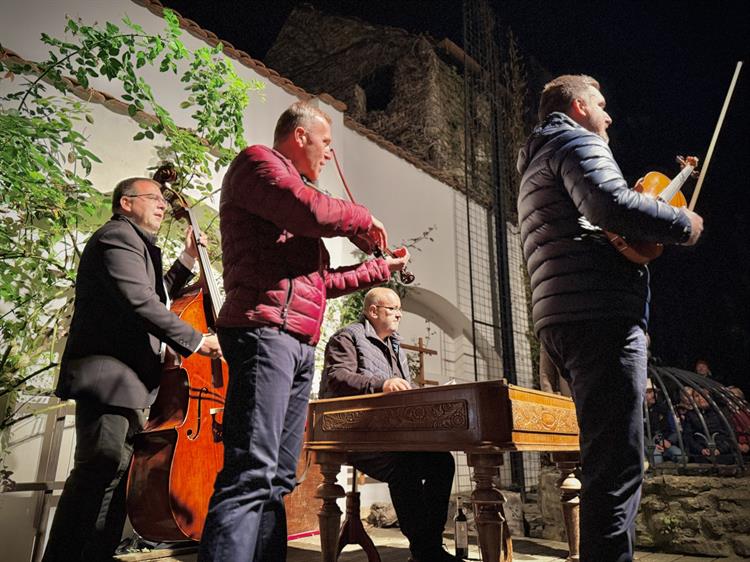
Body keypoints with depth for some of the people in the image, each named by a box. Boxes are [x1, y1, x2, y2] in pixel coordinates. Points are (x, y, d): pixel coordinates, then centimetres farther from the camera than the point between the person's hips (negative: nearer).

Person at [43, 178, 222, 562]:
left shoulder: (135, 243, 25)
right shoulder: (118, 236, -9)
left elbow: (155, 299, 24)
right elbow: (139, 302, -23)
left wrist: (187, 260, 18)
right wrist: (195, 341, -21)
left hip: (123, 379, 11)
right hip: (106, 374, -11)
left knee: (120, 472, 13)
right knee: (99, 470, -14)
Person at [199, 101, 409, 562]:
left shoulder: (293, 187, 30)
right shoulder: (258, 160, 6)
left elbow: (320, 280, 30)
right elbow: (314, 211, -16)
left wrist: (381, 268, 34)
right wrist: (364, 218, 4)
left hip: (300, 343, 10)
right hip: (265, 329, -9)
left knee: (277, 478, 7)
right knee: (252, 472, -17)